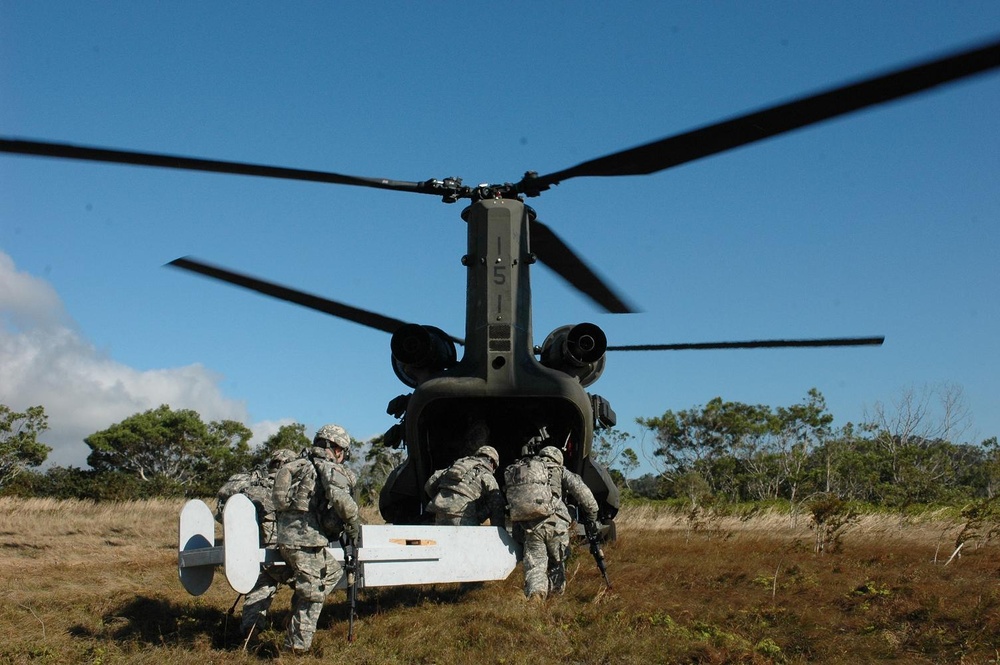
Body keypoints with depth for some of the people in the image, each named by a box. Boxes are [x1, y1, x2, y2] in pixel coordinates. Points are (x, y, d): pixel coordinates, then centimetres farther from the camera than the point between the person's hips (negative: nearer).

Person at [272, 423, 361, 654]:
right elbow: (340, 497, -23)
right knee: (312, 592, 0)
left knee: (334, 570, 23)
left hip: (286, 538, 8)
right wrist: (353, 524, -7)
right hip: (306, 540, -8)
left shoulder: (299, 465, 21)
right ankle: (298, 644, 3)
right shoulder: (329, 467, -5)